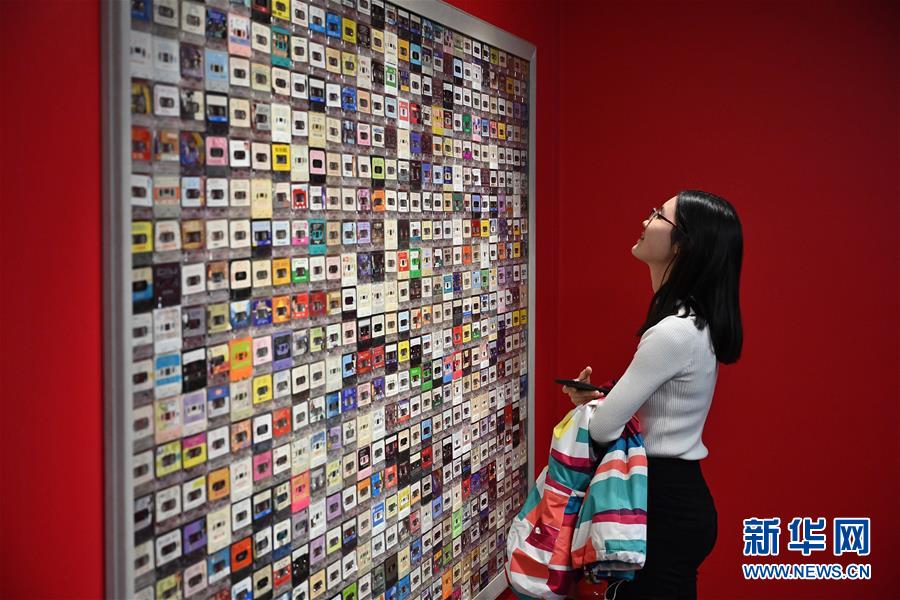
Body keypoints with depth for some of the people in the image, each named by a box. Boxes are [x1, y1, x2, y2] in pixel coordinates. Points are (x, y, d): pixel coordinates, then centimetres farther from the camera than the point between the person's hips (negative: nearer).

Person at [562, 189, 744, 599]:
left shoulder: (674, 332, -25)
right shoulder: (693, 321, 7)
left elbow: (603, 428, -21)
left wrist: (590, 402, 2)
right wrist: (600, 397, 4)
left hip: (666, 504, -10)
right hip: (679, 495, 10)